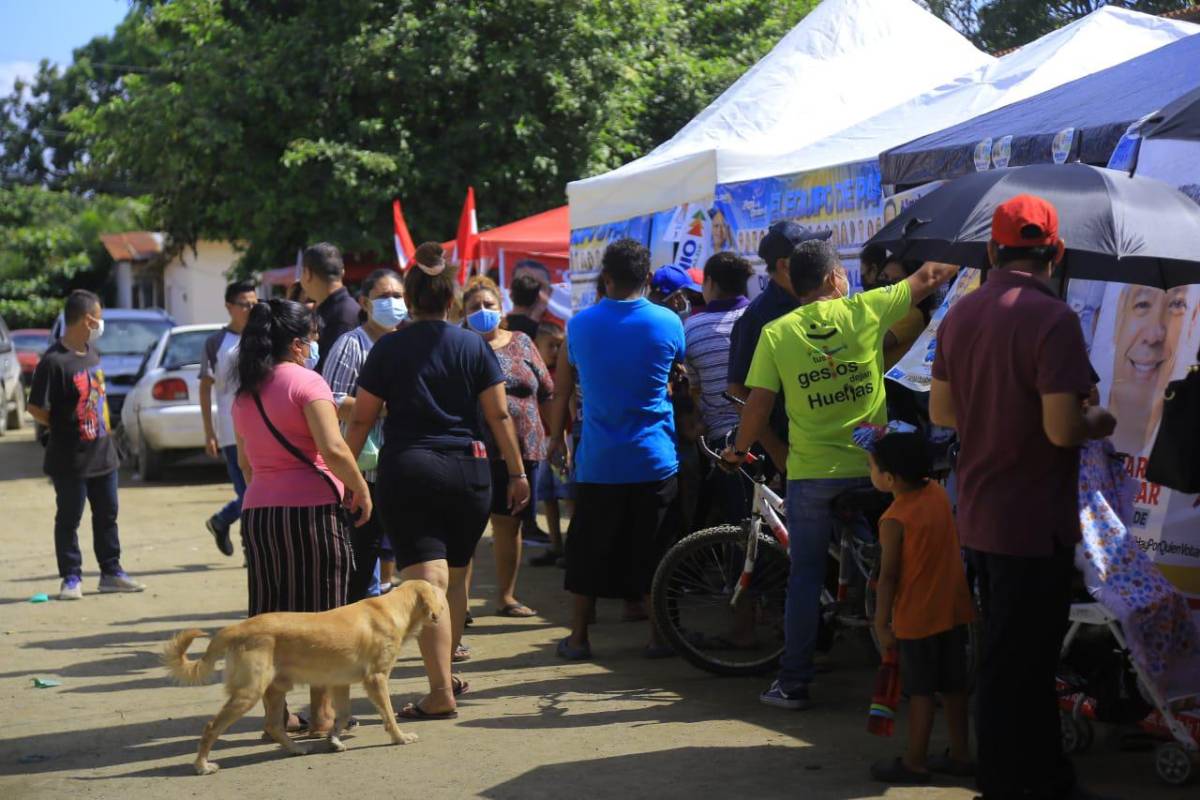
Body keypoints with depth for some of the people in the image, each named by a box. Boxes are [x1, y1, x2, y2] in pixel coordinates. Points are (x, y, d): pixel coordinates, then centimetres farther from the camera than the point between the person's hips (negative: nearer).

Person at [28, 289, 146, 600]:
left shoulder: (91, 352, 7)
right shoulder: (54, 361, -19)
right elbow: (36, 408, -17)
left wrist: (105, 426, 10)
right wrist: (63, 429, -5)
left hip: (102, 453, 8)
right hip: (70, 459, -8)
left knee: (107, 515, 14)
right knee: (68, 519, 4)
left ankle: (111, 572, 24)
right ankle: (71, 578, 12)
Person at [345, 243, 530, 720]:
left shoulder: (388, 350, 0)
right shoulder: (474, 346, 3)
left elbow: (361, 419, 1)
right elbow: (499, 416, 1)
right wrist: (517, 471, 8)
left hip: (406, 470, -2)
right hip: (467, 470, 2)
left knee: (428, 582, -8)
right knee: (456, 577, 16)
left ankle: (441, 694, -14)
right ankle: (447, 674, 29)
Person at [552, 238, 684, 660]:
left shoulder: (580, 324, -2)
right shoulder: (668, 322, -7)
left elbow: (563, 385, 10)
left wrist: (557, 436, 24)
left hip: (597, 460, 1)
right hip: (654, 459, -1)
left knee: (588, 550, 10)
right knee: (653, 552, 9)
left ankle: (578, 636, 15)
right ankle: (659, 636, 13)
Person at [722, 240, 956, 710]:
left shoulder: (777, 333, -5)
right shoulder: (866, 310, -4)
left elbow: (759, 404, -7)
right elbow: (929, 278, 6)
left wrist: (739, 450, 8)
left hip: (810, 472, 0)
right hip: (870, 466, 0)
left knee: (806, 575, 7)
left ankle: (793, 684, 7)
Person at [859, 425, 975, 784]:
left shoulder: (894, 520, -20)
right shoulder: (939, 493, -1)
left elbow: (888, 576, -16)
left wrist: (881, 623, -8)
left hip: (917, 616, -7)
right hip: (953, 608, 7)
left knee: (921, 690, 2)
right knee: (953, 684, 15)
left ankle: (915, 761, 10)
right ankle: (960, 754, 23)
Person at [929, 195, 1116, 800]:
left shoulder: (960, 314, 4)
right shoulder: (1052, 319, -19)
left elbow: (941, 410, 10)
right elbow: (1063, 427, -24)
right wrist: (1101, 421, -4)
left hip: (977, 517, 8)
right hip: (1034, 522, -8)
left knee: (1010, 653, 20)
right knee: (1019, 663, 2)